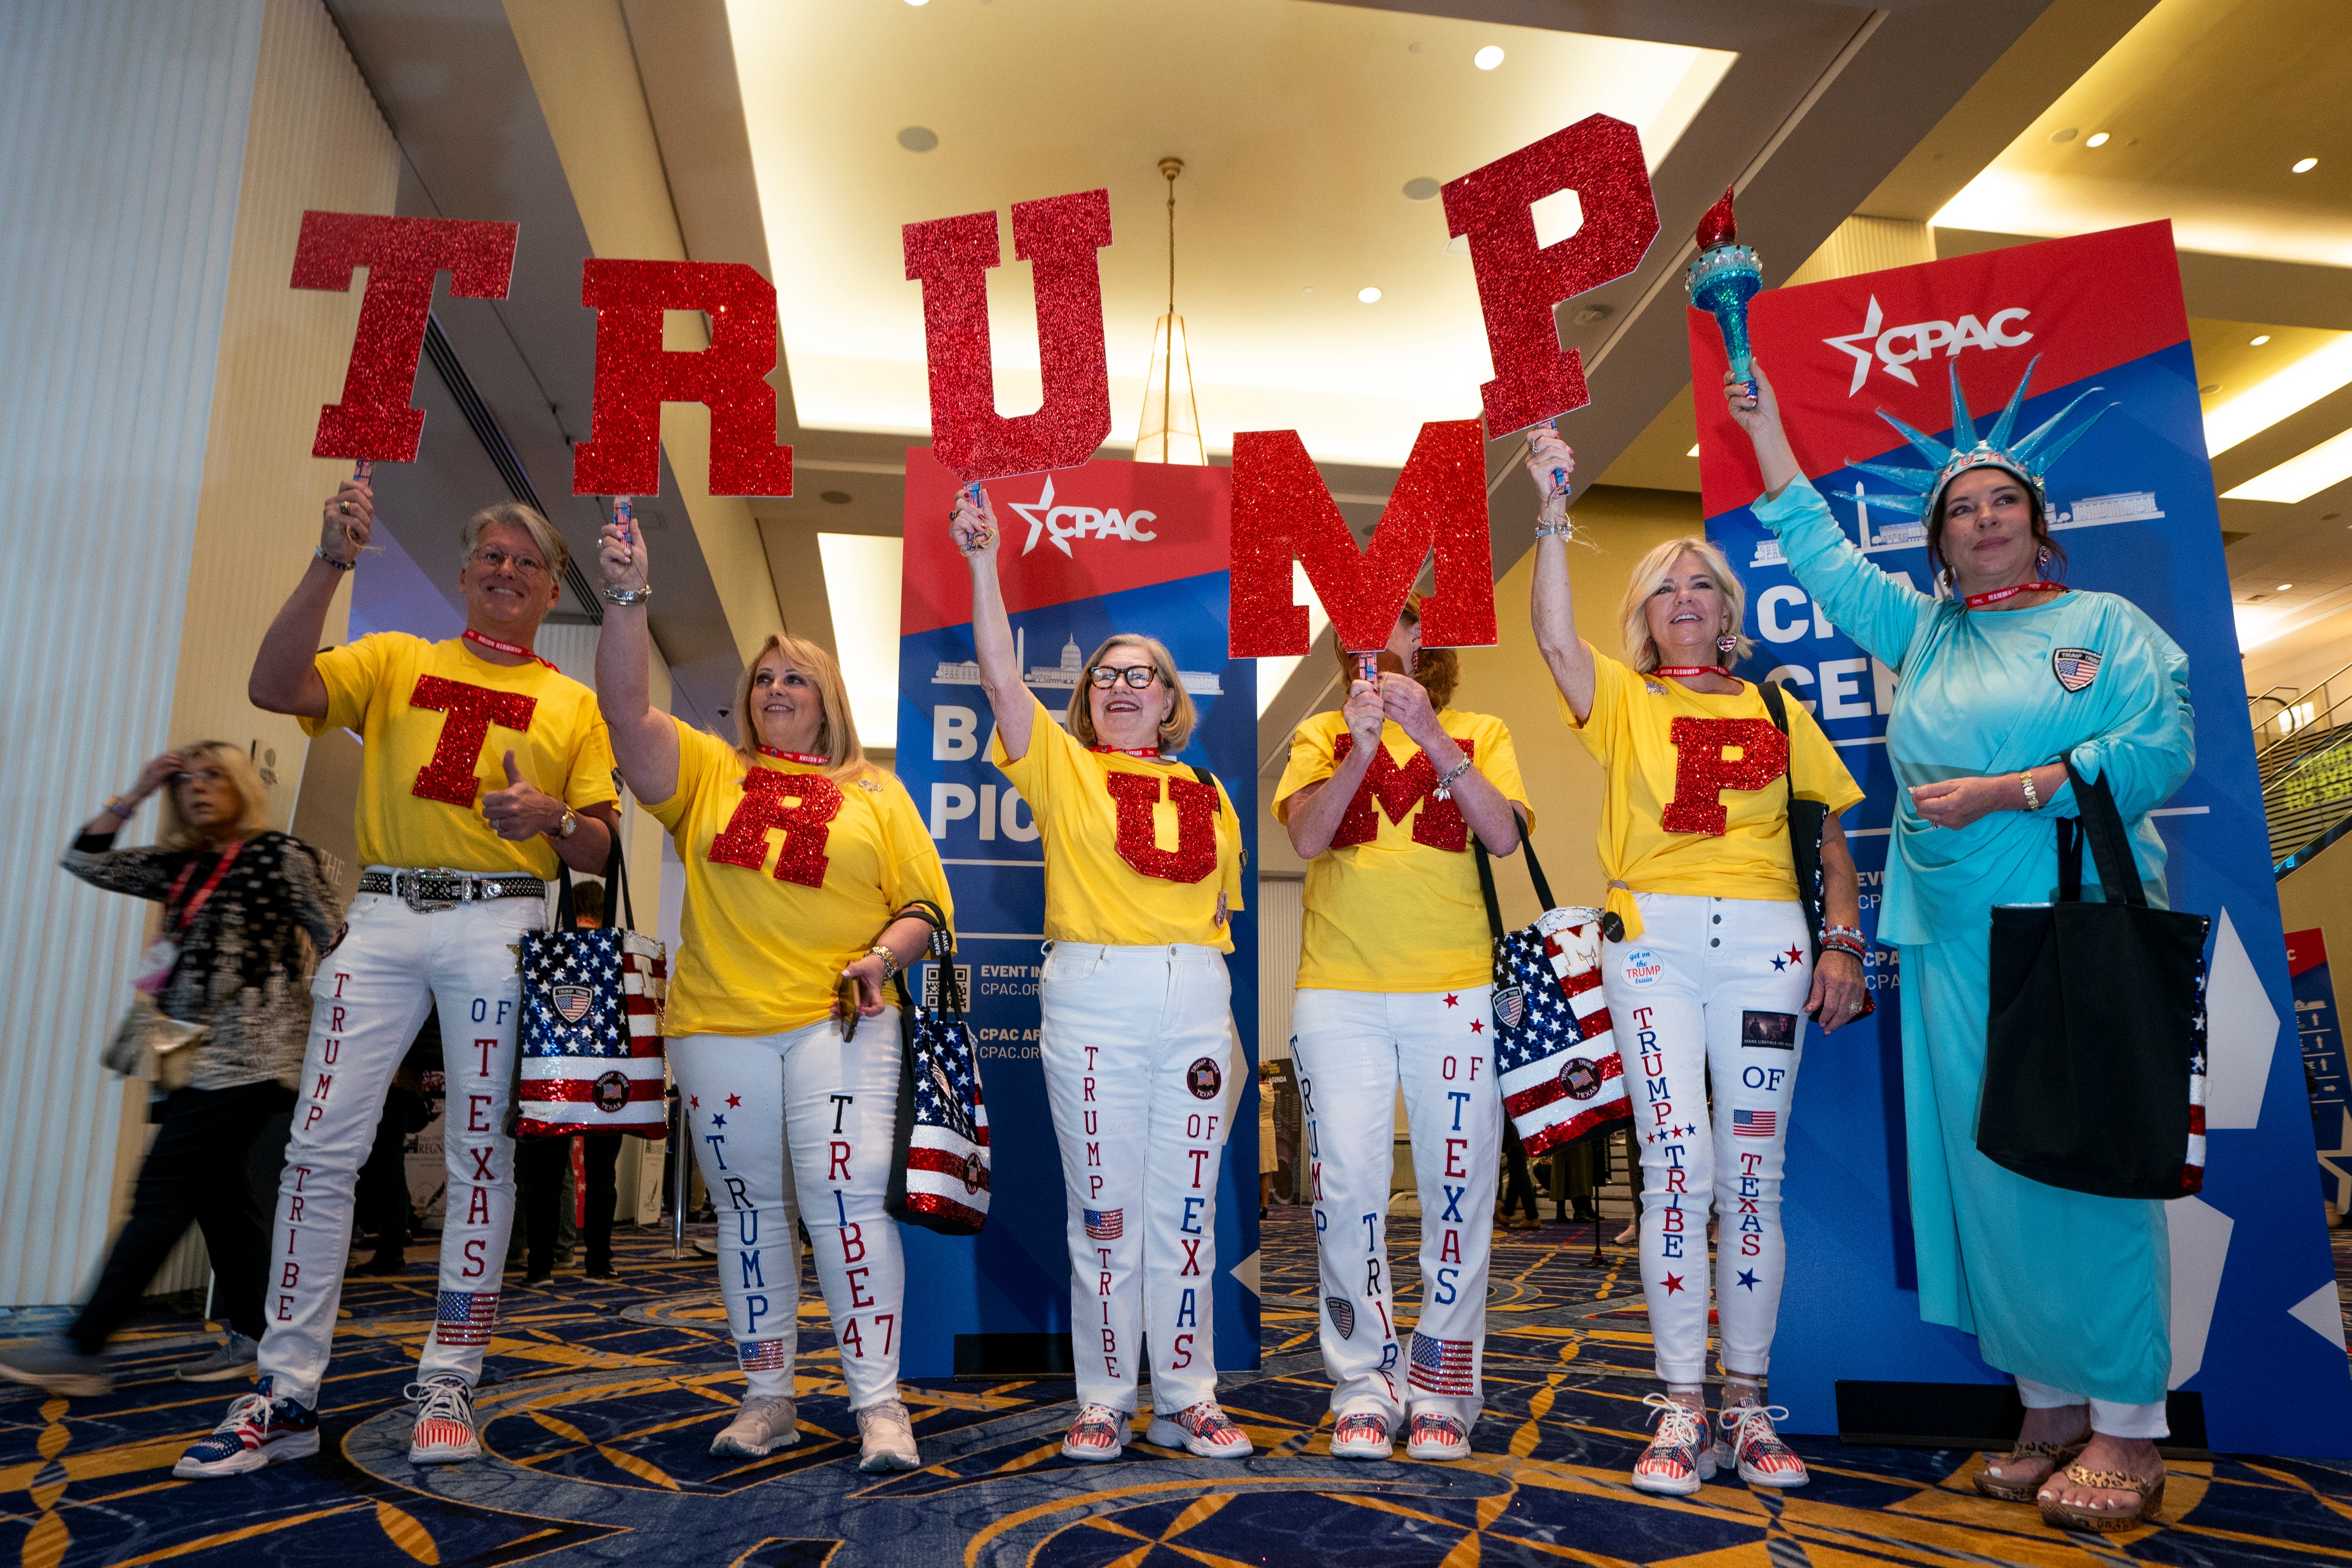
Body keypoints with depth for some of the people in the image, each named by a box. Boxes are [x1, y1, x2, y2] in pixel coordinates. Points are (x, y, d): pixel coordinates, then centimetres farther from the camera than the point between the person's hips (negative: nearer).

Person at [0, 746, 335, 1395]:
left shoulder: (280, 855, -4)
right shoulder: (180, 867, 16)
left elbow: (334, 941, -4)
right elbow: (87, 860, 15)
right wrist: (136, 793, 9)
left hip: (244, 1055, -8)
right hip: (199, 1058, 8)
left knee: (162, 1194, -7)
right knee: (218, 1195, 8)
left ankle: (81, 1349, -4)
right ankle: (252, 1337, 14)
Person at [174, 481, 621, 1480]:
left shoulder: (573, 703, 14)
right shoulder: (394, 661, 16)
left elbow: (602, 846, 9)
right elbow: (273, 687, -1)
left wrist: (555, 821, -14)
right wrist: (332, 564, -9)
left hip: (499, 925, -1)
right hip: (384, 918, 1)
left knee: (481, 1156, -1)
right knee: (321, 1145, -3)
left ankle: (447, 1389, 9)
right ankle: (286, 1396, 8)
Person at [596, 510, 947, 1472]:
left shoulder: (875, 793, 12)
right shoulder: (706, 773, 13)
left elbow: (922, 906, 8)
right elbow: (624, 706, -2)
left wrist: (885, 955, -11)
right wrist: (627, 597, -11)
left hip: (841, 1024, -2)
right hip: (720, 1029, 2)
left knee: (848, 1202, -11)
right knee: (750, 1213, 9)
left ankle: (879, 1404, -2)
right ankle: (768, 1400, 21)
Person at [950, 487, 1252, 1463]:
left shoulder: (1207, 794, 13)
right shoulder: (1062, 768, 6)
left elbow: (1221, 912, 14)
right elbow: (1001, 678, -7)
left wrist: (1226, 1021, 9)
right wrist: (983, 561, -14)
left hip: (1196, 1000, 3)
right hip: (1092, 1001, -2)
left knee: (1187, 1208, 7)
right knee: (1103, 1209, 3)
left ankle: (1185, 1402, 19)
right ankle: (1104, 1402, 17)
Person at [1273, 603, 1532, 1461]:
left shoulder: (1479, 733, 11)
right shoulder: (1321, 734, 12)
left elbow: (1504, 835, -6)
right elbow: (1306, 837, -5)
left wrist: (1432, 739, -15)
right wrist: (1362, 747, -17)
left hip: (1455, 989, 0)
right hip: (1340, 991, 0)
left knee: (1457, 1184, 3)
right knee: (1349, 1182, -1)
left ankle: (1443, 1388, 16)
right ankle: (1364, 1385, 12)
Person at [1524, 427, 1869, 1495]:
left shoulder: (1777, 711, 15)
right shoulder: (1622, 700, 9)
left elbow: (1833, 835, 13)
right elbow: (1554, 635, -10)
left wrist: (1843, 940, 1)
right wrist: (1553, 516, -16)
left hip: (1764, 942, 2)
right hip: (1654, 942, -2)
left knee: (1752, 1176, 4)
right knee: (1677, 1167, -7)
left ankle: (1747, 1406, 15)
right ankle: (1682, 1407, 3)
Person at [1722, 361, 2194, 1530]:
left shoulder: (2106, 625, 7)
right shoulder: (1920, 629, 18)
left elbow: (2162, 750, -5)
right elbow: (1821, 554, 23)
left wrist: (2009, 791, -13)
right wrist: (1765, 428, 23)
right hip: (1956, 946, 4)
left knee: (2091, 1167, -5)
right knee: (1987, 1170, 3)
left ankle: (2129, 1430, 4)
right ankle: (2049, 1405, 14)